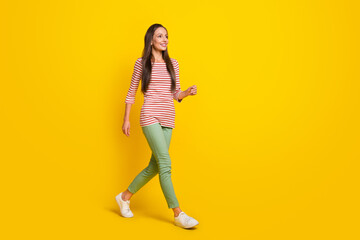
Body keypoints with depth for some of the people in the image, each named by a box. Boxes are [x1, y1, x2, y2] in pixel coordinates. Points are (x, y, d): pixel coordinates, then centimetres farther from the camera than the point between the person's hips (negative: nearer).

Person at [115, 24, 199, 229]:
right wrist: (126, 119, 6)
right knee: (165, 163, -13)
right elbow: (131, 93, 9)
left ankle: (125, 196, 27)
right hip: (150, 116, -5)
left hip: (168, 119, 5)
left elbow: (176, 94, 15)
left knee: (155, 166, 6)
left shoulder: (173, 64, 13)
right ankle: (178, 214, -8)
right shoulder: (141, 63, 4)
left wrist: (187, 92, -6)